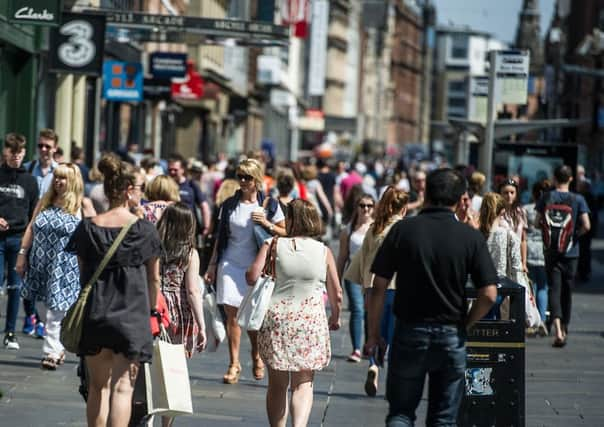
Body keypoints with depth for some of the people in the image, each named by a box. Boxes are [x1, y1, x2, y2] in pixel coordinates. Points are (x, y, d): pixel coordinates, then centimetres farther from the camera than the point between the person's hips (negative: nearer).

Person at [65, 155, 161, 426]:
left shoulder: (88, 228, 0)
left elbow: (83, 274, 6)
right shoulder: (145, 230, -6)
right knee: (122, 386, -2)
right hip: (132, 316, -3)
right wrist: (150, 309, 16)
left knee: (98, 385, 15)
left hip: (94, 315, 3)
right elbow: (154, 278, 1)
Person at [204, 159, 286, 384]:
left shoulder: (268, 205, 1)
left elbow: (285, 232, 5)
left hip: (255, 266, -1)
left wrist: (267, 224, -13)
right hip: (230, 264, 2)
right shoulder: (229, 205, 6)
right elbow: (220, 236, 11)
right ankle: (234, 364, 0)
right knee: (231, 314, -6)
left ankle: (256, 355, 27)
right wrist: (212, 265, 8)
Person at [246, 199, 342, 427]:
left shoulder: (274, 245, -2)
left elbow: (252, 277, -9)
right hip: (310, 321, 0)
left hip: (276, 319, 0)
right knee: (303, 384, 3)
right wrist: (335, 318, 24)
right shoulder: (324, 252, 1)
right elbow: (336, 294, 5)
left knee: (277, 384, 13)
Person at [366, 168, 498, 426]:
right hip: (451, 337, 1)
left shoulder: (402, 230, -5)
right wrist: (464, 325, 8)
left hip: (409, 332, 0)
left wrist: (373, 334, 4)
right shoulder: (471, 237, -5)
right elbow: (489, 294, -9)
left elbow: (379, 288, -5)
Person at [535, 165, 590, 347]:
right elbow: (586, 225, -11)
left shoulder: (547, 197, -4)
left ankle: (557, 330, -25)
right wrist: (575, 234, 7)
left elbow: (538, 222, -3)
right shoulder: (578, 199, -5)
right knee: (567, 291, 14)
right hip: (571, 250, 1)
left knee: (554, 289, -5)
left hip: (552, 250, -1)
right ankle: (564, 330, 25)